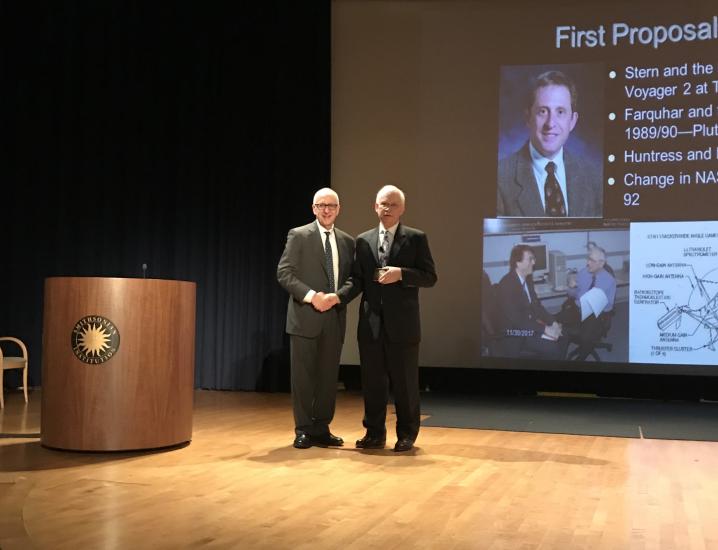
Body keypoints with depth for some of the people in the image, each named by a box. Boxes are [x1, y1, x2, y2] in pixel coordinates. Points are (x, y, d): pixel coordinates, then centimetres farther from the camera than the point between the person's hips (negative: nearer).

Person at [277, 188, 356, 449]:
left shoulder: (347, 241, 13)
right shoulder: (298, 235, 1)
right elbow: (284, 273, -6)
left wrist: (337, 296, -11)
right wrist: (311, 296, -16)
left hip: (335, 317, 4)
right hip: (305, 316, -4)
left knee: (328, 376, 7)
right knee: (303, 376, 1)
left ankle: (321, 429, 16)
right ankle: (303, 430, 10)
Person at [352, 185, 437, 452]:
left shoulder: (416, 238, 2)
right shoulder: (363, 240, 12)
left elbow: (430, 276, -3)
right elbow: (358, 279, 13)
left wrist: (401, 274, -17)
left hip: (402, 323, -3)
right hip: (371, 322, 3)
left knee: (405, 381, 5)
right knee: (372, 381, 8)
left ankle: (406, 435, 18)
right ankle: (375, 433, 20)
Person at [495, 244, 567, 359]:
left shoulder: (527, 278, 3)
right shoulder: (507, 284, -24)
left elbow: (536, 304, 11)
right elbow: (516, 319, -27)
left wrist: (553, 322, -4)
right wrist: (544, 329, -25)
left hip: (529, 322, 9)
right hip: (514, 331, -9)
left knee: (563, 336, 0)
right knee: (552, 348, -19)